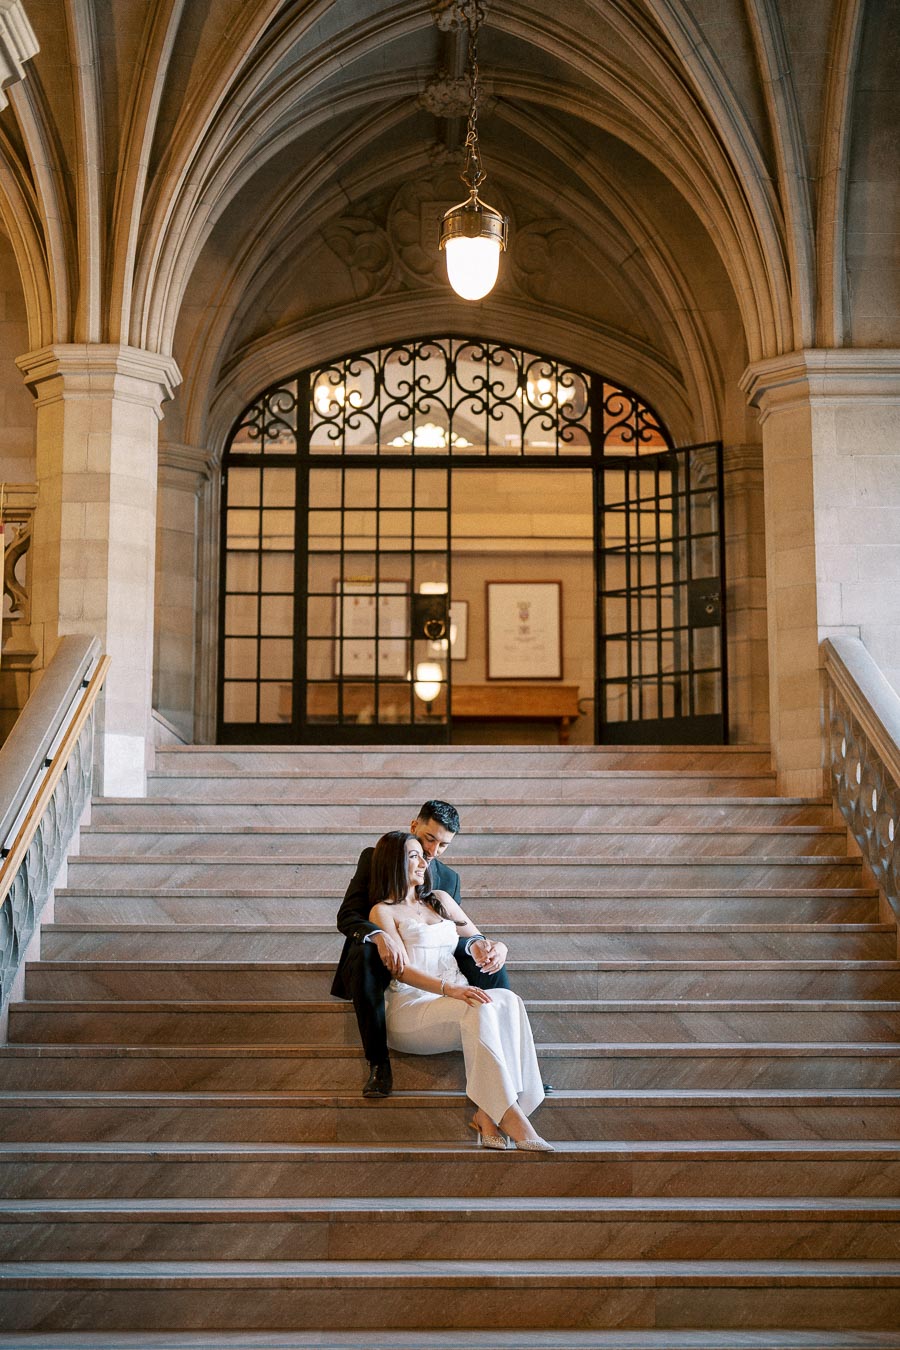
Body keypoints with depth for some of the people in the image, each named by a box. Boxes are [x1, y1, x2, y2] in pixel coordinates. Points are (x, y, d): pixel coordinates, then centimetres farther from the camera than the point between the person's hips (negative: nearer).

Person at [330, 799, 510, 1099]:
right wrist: (381, 936, -36)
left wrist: (476, 944, -27)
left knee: (490, 960, -18)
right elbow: (346, 916, -13)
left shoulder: (449, 878, 9)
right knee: (364, 957, -39)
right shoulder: (374, 859, -3)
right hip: (379, 954, -3)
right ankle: (378, 1062, -33)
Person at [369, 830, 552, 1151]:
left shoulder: (440, 900, 25)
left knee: (507, 1001, -28)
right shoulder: (383, 912, 6)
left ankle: (487, 1113, -35)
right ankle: (511, 1117, -40)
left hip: (453, 1000, 6)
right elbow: (402, 970, -9)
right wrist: (450, 989, -25)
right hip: (410, 1007, -6)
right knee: (480, 1010, -35)